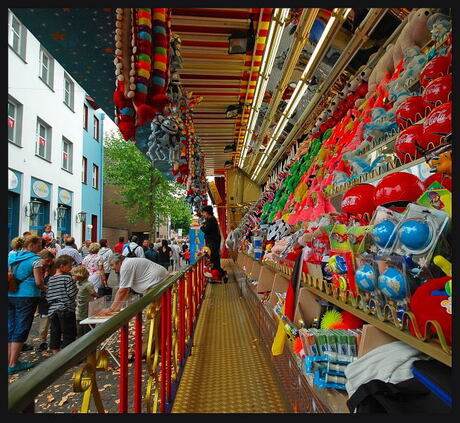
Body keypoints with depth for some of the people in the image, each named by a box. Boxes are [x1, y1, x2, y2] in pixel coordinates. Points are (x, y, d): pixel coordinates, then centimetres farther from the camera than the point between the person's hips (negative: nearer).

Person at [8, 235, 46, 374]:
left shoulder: (11, 257, 10)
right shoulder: (35, 260, -11)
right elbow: (38, 282, -14)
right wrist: (44, 288, 4)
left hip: (10, 295, 7)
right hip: (27, 296, -7)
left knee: (10, 328, 14)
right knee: (21, 329, 2)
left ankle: (9, 361, 22)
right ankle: (13, 364, 8)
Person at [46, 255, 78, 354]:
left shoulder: (50, 280, 8)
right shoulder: (67, 277, -11)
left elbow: (48, 297, 8)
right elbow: (72, 294, -15)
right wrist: (77, 289, 4)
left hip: (52, 310, 7)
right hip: (66, 310, -7)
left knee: (55, 335, 14)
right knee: (69, 335, 3)